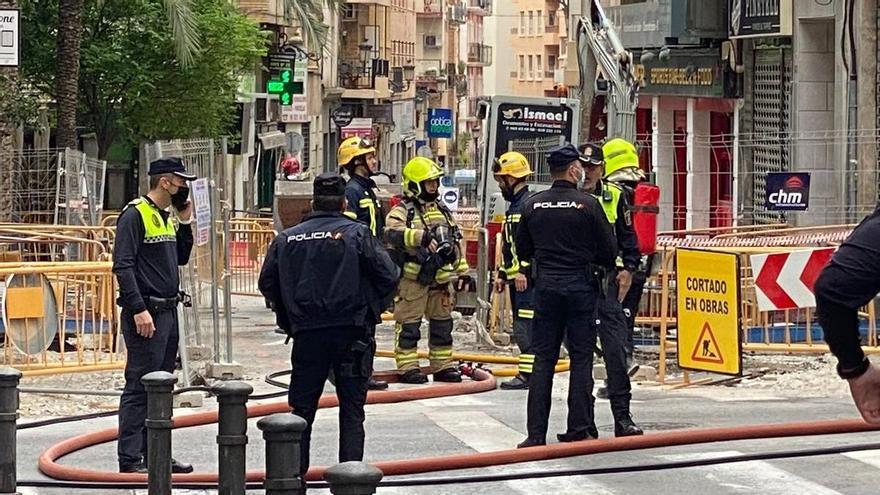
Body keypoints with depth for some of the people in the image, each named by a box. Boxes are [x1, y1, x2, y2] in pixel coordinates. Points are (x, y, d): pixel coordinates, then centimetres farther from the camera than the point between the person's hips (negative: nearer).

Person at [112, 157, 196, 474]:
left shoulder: (166, 216, 16)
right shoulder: (135, 215, -12)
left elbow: (181, 258, 24)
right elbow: (123, 266, -18)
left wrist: (185, 222, 11)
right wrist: (138, 309, -23)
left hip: (168, 311, 9)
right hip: (145, 314, -9)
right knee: (139, 387, -9)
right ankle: (130, 458, -7)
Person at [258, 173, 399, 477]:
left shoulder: (286, 239, 6)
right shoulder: (357, 234, -3)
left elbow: (267, 284, 8)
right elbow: (388, 277, -6)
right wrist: (373, 309, 10)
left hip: (307, 336, 2)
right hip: (351, 333, -2)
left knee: (302, 408, 11)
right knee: (352, 410, 5)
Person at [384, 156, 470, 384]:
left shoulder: (442, 212, 17)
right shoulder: (402, 211, -7)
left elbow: (454, 244, 23)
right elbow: (393, 232, -28)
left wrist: (462, 271, 18)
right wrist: (422, 236, -39)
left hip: (439, 279, 7)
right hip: (412, 279, -7)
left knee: (442, 323, 11)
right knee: (409, 324, -4)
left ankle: (443, 366, 20)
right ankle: (407, 367, 1)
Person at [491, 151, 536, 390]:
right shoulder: (515, 205, 22)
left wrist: (523, 271, -24)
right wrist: (502, 274, 26)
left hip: (527, 278, -11)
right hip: (516, 277, 11)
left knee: (526, 326, -11)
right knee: (521, 327, 11)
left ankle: (527, 373, -12)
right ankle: (527, 372, 14)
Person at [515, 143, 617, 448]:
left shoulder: (532, 205, 2)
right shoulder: (587, 205, -9)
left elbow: (523, 251, 11)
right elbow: (609, 250, -6)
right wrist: (595, 265, 14)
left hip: (545, 286, 3)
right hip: (581, 286, -3)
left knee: (543, 360, 6)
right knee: (581, 359, 4)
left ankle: (536, 433, 2)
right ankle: (578, 431, 4)